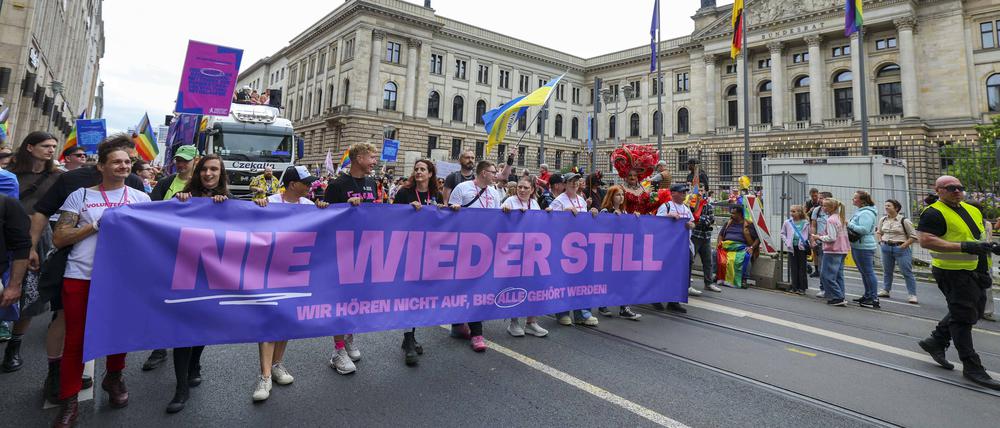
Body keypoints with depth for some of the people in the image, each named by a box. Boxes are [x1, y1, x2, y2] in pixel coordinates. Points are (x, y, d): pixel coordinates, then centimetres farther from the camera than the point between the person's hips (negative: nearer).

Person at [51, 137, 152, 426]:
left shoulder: (140, 198, 10)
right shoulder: (81, 196, 6)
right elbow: (58, 239, 1)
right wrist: (97, 224, -12)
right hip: (80, 276, -1)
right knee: (76, 339, 4)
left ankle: (114, 378, 35)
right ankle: (69, 402, 17)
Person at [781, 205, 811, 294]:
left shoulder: (805, 223, -2)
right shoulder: (787, 222, 1)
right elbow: (783, 233, 10)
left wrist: (807, 243, -6)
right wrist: (787, 242, -2)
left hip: (802, 247, -1)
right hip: (792, 247, 2)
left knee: (802, 268, 3)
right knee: (793, 268, 5)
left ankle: (802, 288, 10)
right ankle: (795, 287, 13)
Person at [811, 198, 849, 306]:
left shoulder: (830, 220, -15)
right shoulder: (841, 218, 12)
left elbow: (831, 238, -20)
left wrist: (819, 237, -7)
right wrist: (823, 236, 13)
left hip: (832, 251, -9)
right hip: (842, 251, 9)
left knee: (827, 276, -4)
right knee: (838, 275, 13)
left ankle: (838, 298, -4)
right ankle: (840, 298, 16)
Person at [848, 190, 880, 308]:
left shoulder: (866, 213, -16)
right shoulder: (859, 211, 16)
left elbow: (864, 229, -25)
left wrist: (849, 225, -17)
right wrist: (849, 225, 7)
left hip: (864, 247, -11)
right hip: (857, 246, 11)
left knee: (868, 272, -6)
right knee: (864, 272, 17)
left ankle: (874, 299, -2)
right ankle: (867, 296, 27)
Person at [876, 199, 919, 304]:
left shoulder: (904, 220, -9)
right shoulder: (883, 219, 6)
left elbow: (913, 236, -5)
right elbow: (878, 232, 22)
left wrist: (904, 245, -13)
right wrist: (880, 241, 8)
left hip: (900, 249, -5)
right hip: (886, 248, 5)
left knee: (907, 272, -3)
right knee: (887, 271, 14)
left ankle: (912, 295, 2)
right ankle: (885, 290, 24)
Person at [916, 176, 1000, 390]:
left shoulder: (972, 210, 14)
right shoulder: (933, 213, -14)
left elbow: (979, 235, 26)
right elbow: (925, 240, -24)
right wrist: (964, 247, -29)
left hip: (976, 273, 9)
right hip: (954, 273, -9)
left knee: (973, 313, 19)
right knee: (963, 317, -3)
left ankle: (935, 342, 32)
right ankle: (971, 366, 5)